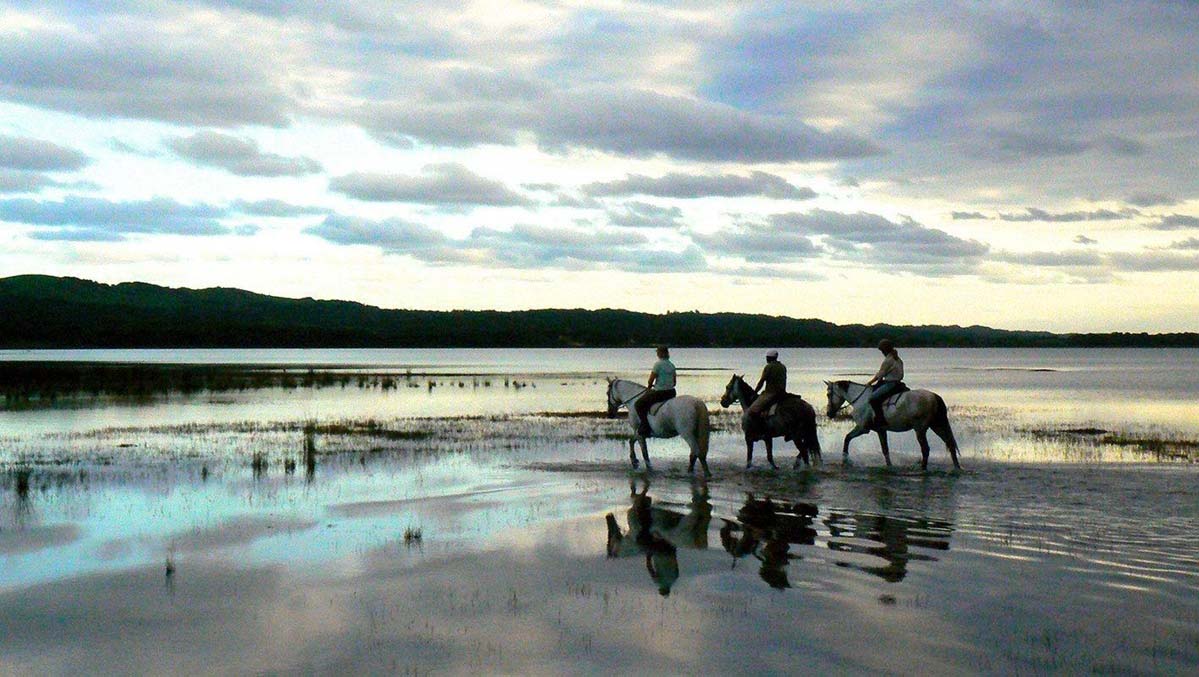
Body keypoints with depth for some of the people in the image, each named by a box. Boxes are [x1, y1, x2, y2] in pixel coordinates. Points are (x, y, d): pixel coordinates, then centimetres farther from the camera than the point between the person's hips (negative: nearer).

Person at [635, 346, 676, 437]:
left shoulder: (658, 364, -12)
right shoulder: (672, 365, 11)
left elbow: (650, 380, -11)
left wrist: (649, 387, 10)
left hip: (660, 392, -8)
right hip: (671, 392, 8)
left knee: (638, 404, 0)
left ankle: (644, 429, -9)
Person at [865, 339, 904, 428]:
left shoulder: (887, 360, -14)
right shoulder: (898, 360, 13)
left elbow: (879, 375, -10)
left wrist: (869, 383, 4)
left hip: (890, 385, -10)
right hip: (898, 383, 10)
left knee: (873, 398, -19)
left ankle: (881, 422, -25)